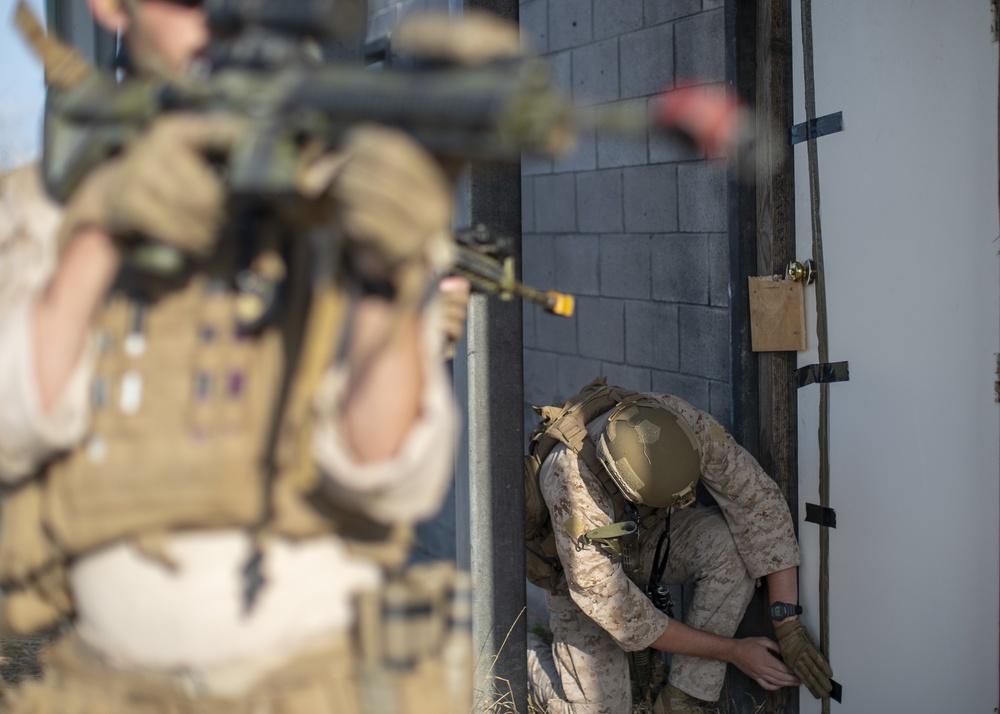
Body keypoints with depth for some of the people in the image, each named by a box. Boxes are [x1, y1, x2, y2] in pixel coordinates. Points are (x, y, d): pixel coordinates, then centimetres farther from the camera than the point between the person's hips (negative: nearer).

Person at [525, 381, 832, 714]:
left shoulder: (682, 422, -33)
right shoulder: (571, 483, -41)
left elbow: (758, 502, -26)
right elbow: (611, 607, -33)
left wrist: (789, 623, -32)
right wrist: (732, 652, -29)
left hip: (649, 537, 3)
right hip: (583, 567, -3)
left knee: (731, 542, -29)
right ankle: (524, 651, 19)